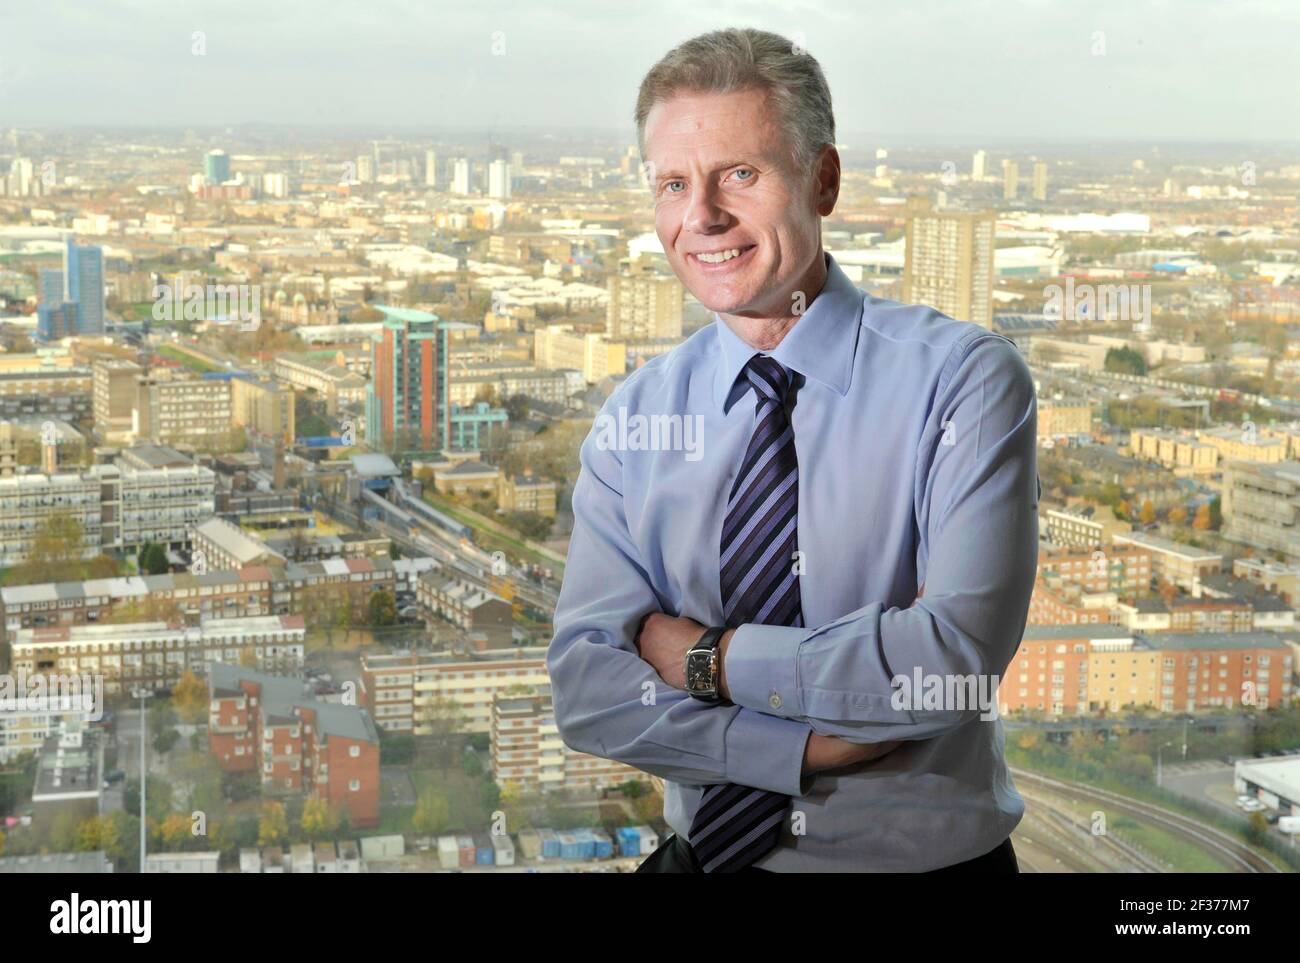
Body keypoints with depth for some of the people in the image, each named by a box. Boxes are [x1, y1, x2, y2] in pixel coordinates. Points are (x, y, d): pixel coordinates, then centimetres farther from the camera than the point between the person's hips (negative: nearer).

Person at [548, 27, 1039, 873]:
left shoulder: (962, 378, -6)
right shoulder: (634, 418, 4)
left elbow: (959, 654, -17)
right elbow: (586, 685, -4)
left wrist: (706, 655, -9)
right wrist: (812, 747, -15)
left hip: (928, 861, -1)